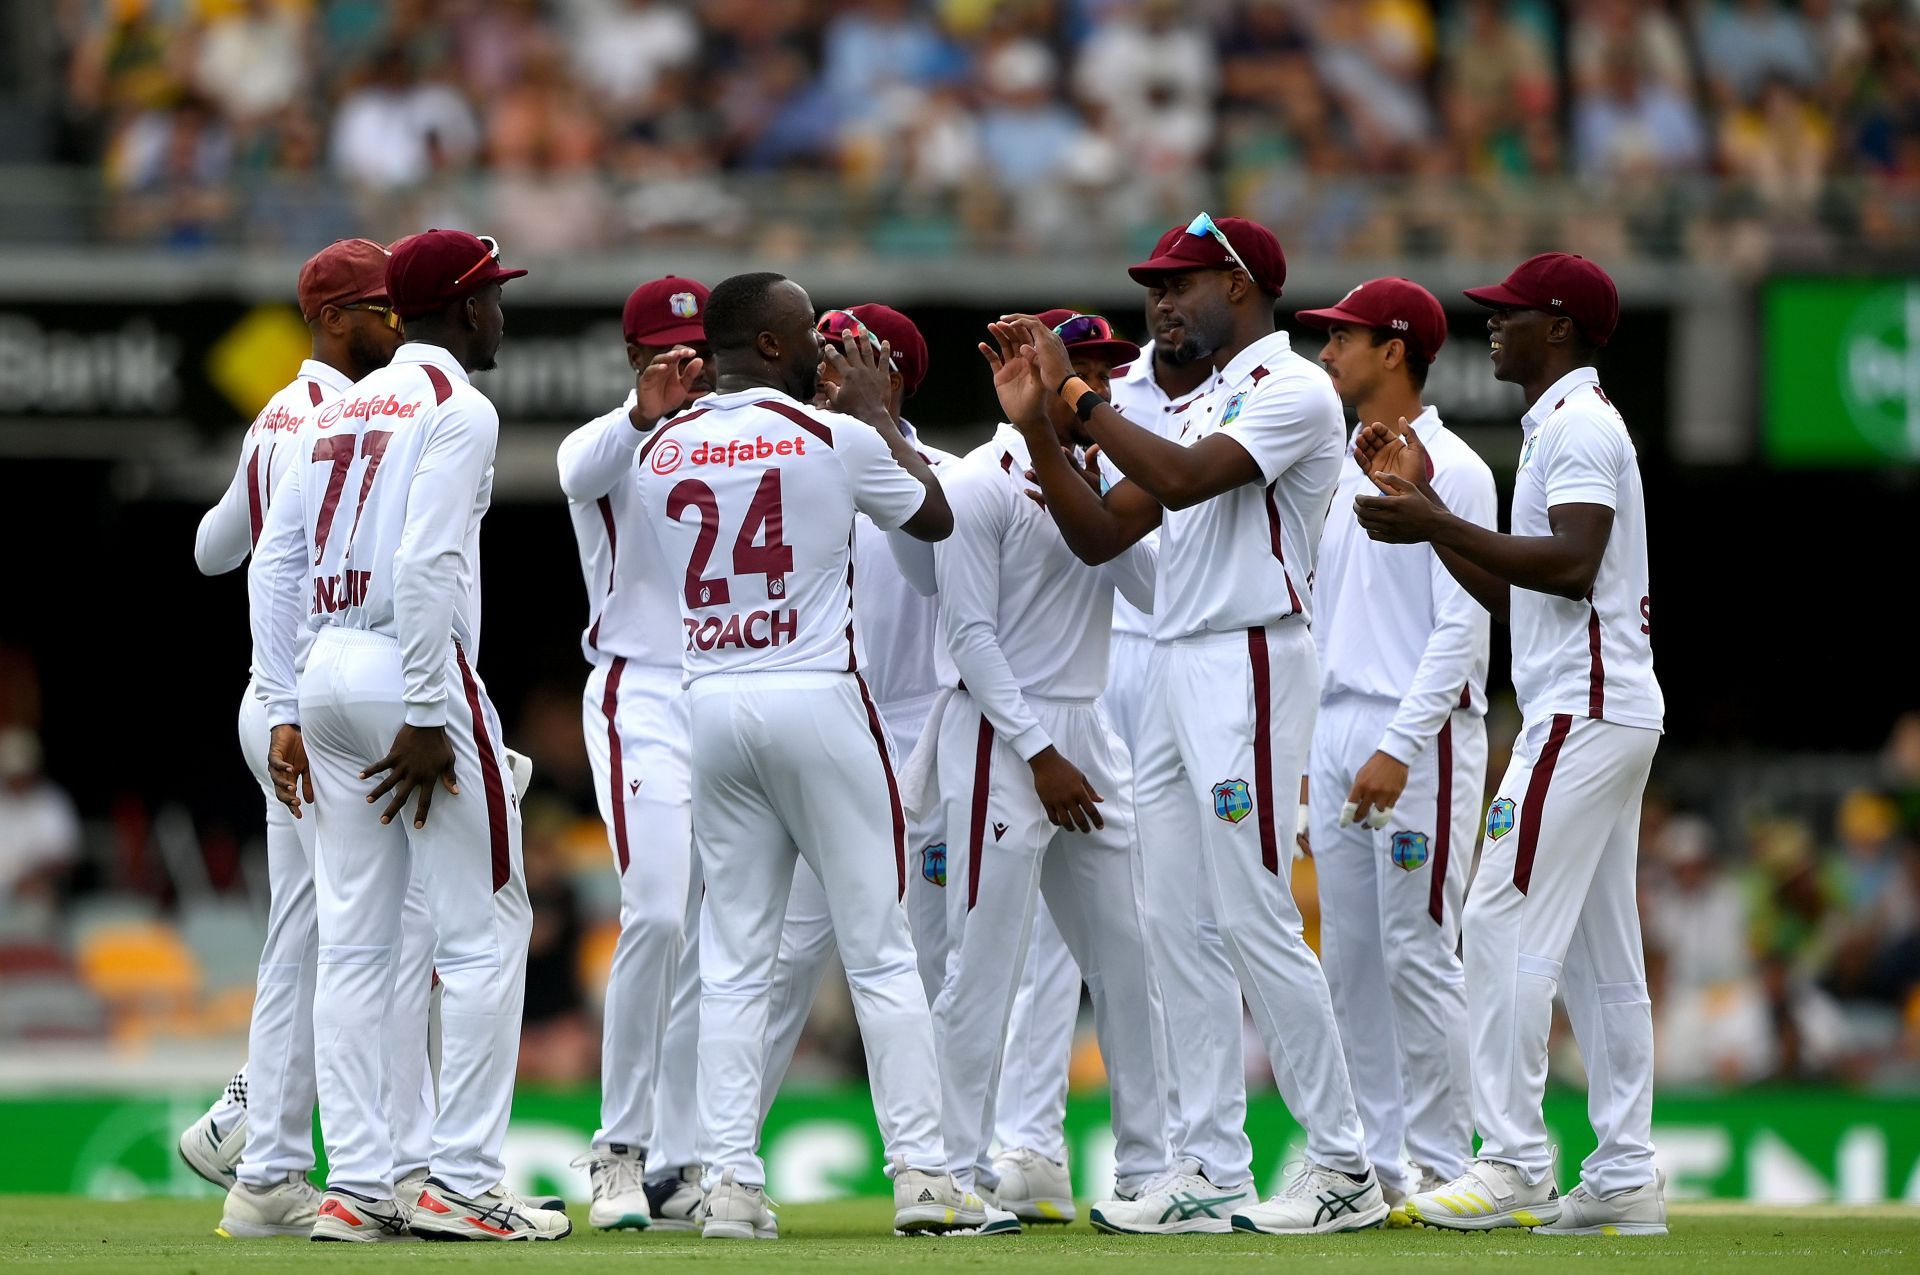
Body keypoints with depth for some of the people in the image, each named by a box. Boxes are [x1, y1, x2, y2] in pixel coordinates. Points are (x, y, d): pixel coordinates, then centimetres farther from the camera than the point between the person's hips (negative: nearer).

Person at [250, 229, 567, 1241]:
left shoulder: (346, 409, 17)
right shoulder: (458, 408, -7)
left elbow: (277, 563, 14)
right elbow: (426, 565, -19)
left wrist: (285, 713, 14)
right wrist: (429, 720, -19)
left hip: (328, 673, 8)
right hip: (414, 673, -8)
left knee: (353, 940, 7)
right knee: (485, 929, -2)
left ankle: (355, 1187, 5)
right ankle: (462, 1183, -7)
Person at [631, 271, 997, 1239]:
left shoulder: (659, 453, 5)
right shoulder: (834, 439, -7)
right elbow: (935, 516, 8)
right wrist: (879, 412, 20)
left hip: (711, 711, 4)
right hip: (818, 701, -4)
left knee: (733, 963, 6)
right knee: (879, 949, 1)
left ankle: (730, 1181, -1)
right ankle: (920, 1171, -2)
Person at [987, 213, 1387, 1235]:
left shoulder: (1293, 389, -7)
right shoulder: (1201, 410, 22)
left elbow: (1184, 479, -22)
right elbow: (1099, 536, 17)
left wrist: (1080, 394, -14)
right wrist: (1035, 422, 8)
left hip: (1249, 663, -10)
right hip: (1175, 671, 10)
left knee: (1257, 921, -11)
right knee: (1178, 930, 6)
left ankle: (1343, 1169, -6)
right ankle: (1216, 1179, 8)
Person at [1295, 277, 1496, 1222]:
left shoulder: (1450, 471, -8)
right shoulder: (1344, 477, 19)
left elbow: (1462, 625, -15)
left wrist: (1400, 745, -22)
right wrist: (1310, 744, 15)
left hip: (1420, 736, -9)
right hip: (1335, 735, 9)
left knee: (1417, 953, -10)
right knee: (1349, 958, 7)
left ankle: (1439, 1164, -6)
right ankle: (1378, 1164, 11)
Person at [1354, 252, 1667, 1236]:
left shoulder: (1579, 423, -10)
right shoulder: (1559, 426, 23)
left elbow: (1572, 566, -23)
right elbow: (1510, 594, 23)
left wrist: (1440, 525, -21)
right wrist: (1425, 504, 17)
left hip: (1584, 710, -11)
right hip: (1605, 713, 11)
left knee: (1505, 924, -13)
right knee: (1598, 953, 8)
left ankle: (1514, 1161, -17)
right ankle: (1625, 1180, 8)